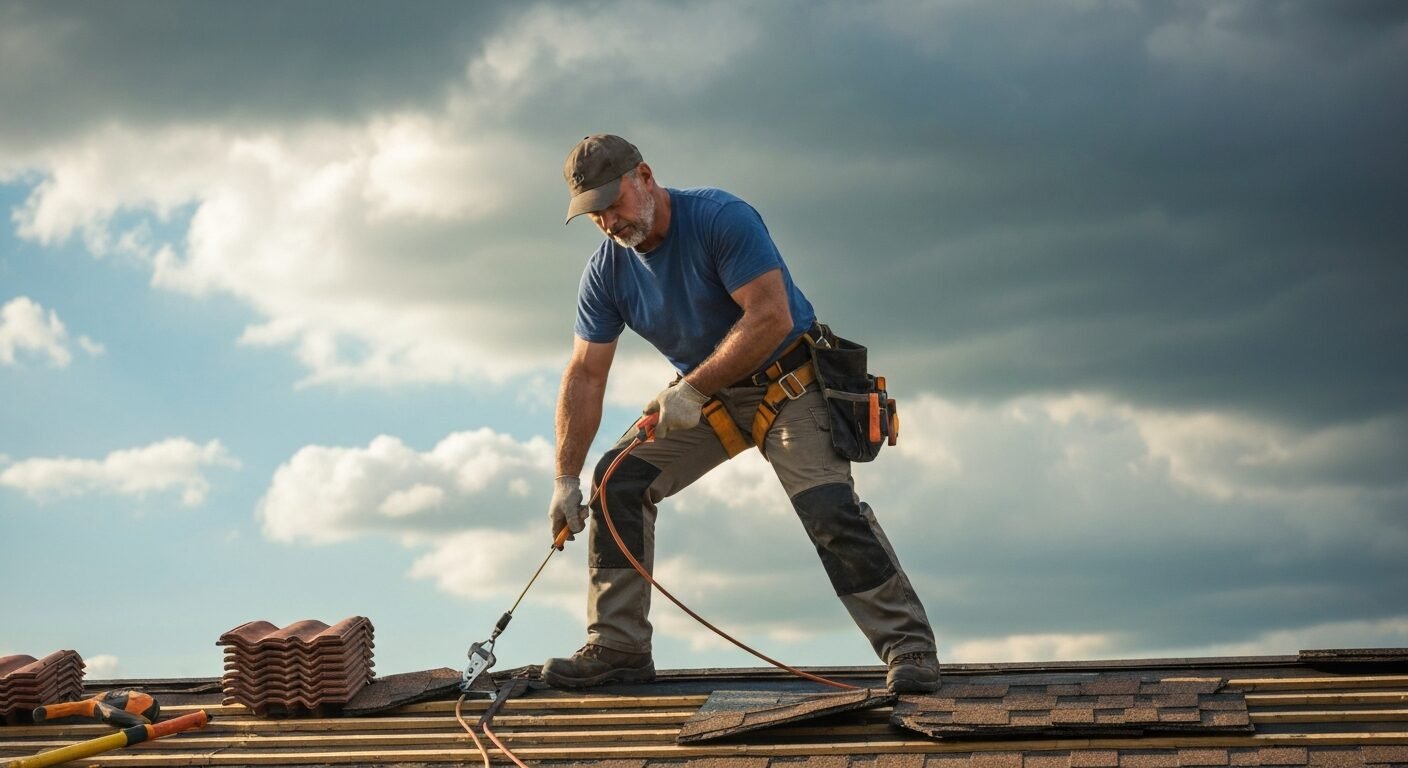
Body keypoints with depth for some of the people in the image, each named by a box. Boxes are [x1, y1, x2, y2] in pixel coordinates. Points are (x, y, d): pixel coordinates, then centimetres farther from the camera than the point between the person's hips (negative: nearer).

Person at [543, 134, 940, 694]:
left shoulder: (720, 218, -23)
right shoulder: (607, 270, -5)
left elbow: (771, 318, -29)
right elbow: (586, 375, -5)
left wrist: (692, 389, -29)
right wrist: (566, 478, -11)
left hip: (788, 382, -6)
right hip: (705, 396, 6)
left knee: (827, 506, -24)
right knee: (619, 479, -7)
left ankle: (908, 645, -15)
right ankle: (618, 648, 0)